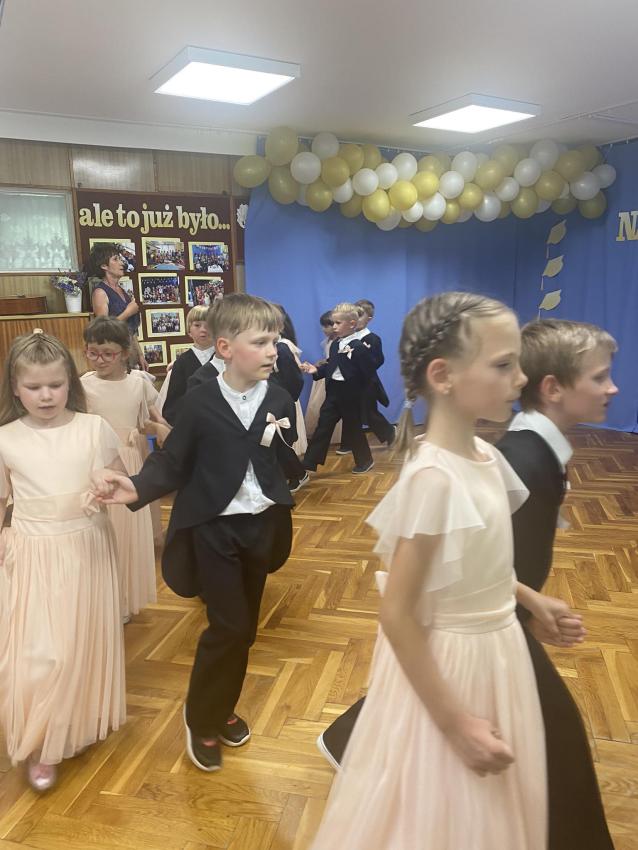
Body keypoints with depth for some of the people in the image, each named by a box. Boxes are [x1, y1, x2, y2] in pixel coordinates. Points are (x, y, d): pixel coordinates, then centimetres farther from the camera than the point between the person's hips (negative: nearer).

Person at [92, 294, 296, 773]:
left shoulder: (280, 401, -2)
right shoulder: (201, 402, -11)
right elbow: (173, 462, -9)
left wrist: (276, 441, -14)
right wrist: (138, 488, -24)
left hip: (262, 524, 4)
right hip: (214, 527, -4)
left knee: (245, 626, 15)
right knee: (228, 626, -3)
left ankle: (223, 709, 39)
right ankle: (202, 720, 22)